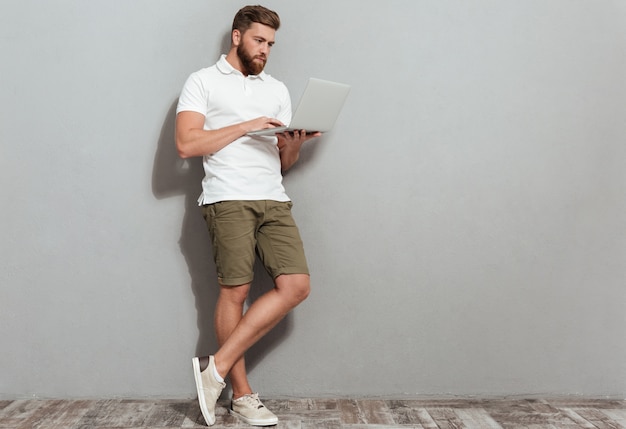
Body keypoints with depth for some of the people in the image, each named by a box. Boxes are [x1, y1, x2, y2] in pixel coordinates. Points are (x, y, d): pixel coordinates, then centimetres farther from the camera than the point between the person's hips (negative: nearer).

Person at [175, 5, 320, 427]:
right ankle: (242, 394, 10)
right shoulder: (203, 82, 7)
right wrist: (246, 126, -9)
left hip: (274, 200, 5)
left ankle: (217, 367, -2)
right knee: (235, 291, -4)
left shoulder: (278, 89, 22)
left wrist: (297, 142, -3)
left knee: (296, 285, -8)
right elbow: (186, 144, -7)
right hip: (228, 199, -5)